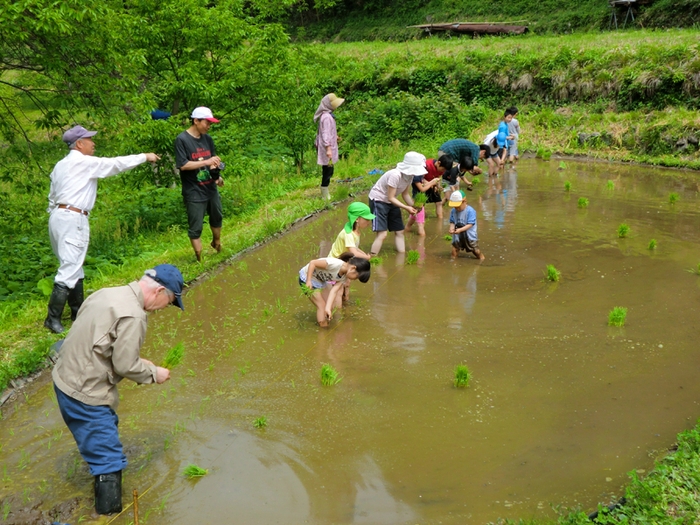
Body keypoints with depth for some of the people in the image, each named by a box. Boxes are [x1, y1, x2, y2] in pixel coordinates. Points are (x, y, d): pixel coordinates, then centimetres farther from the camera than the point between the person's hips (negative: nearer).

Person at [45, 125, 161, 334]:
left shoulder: (61, 165, 19)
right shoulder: (85, 162, -7)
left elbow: (52, 196, 19)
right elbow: (116, 164, -4)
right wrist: (145, 157, 5)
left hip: (59, 216, 10)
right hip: (72, 220, -10)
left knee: (74, 266, 16)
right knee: (69, 268, -8)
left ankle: (77, 311, 23)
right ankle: (53, 319, -7)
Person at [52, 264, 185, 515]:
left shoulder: (107, 293, 5)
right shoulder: (133, 316, -23)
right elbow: (124, 366, -20)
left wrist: (138, 362, 12)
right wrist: (154, 373, -2)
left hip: (66, 379, 10)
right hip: (86, 394, -10)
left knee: (99, 445, 28)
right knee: (109, 459, 1)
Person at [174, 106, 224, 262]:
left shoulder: (207, 138, 5)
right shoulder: (182, 139, -14)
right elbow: (182, 165, -20)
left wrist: (217, 174, -7)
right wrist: (206, 162, -24)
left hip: (211, 188, 7)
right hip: (194, 192, -7)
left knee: (217, 217, 25)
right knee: (195, 228, 0)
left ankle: (216, 242, 52)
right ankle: (200, 260, 10)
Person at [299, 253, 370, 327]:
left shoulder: (344, 277, -9)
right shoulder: (335, 264, -34)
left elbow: (334, 291, -17)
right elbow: (312, 263, -30)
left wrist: (328, 308, -30)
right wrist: (308, 281, -32)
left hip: (320, 281, 8)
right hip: (307, 277, -8)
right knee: (322, 305, -7)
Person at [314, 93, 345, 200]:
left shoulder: (327, 115, 12)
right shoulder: (327, 116, -19)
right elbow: (325, 134, -27)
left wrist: (334, 137, 41)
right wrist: (328, 148, -34)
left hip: (328, 147, 10)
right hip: (327, 148, -10)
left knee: (327, 171, 17)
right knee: (328, 171, -4)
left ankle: (325, 194, 27)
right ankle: (325, 196, 4)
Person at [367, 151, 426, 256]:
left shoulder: (410, 175, -6)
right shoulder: (395, 175, -31)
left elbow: (405, 194, 3)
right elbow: (391, 198, -25)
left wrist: (414, 206, -12)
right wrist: (406, 208, -28)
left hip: (391, 202, 9)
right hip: (378, 200, -9)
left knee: (399, 231, 10)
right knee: (382, 233, -18)